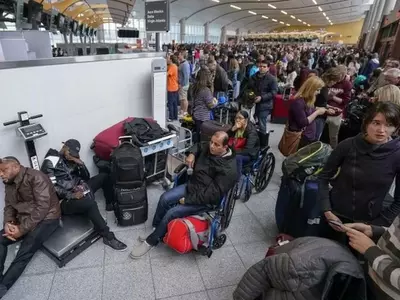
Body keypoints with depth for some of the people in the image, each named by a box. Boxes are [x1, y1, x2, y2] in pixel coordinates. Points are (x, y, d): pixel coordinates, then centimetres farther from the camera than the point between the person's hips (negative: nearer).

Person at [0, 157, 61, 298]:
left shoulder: (35, 177, -17)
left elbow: (43, 207, -22)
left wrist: (22, 229, -22)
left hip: (46, 218, -8)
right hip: (23, 219, 8)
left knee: (26, 251, -23)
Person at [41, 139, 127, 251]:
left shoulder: (71, 159, 12)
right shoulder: (50, 162, -9)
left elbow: (86, 177, 10)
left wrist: (81, 164, -7)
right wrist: (71, 195, -28)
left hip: (78, 190, 8)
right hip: (65, 200, -8)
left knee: (104, 176, 8)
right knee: (90, 203, -37)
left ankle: (111, 203, 23)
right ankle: (108, 237, -27)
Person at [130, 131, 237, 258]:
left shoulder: (228, 170, -26)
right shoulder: (208, 149, -2)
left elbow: (213, 194, -27)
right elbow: (198, 146, 22)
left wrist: (188, 200, -22)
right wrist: (192, 154, -3)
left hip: (206, 200, -7)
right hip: (191, 186, 8)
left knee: (172, 213, -16)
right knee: (164, 198, -10)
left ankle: (152, 241, 6)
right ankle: (155, 228, 10)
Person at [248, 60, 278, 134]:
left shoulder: (271, 79, -7)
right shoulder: (254, 76, 11)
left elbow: (274, 92, -14)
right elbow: (249, 87, 23)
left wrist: (262, 98, -22)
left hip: (265, 105, -6)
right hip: (255, 103, 6)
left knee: (262, 125, -8)